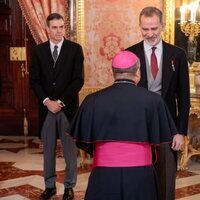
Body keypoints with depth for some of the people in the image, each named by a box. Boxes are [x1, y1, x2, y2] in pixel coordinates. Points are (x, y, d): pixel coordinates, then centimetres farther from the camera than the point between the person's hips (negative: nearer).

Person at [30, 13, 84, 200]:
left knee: (70, 149, 4)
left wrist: (60, 101, -11)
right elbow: (34, 80, 4)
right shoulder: (39, 50, 6)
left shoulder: (75, 49, -1)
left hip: (68, 107, -2)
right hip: (46, 107, 2)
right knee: (48, 149, 9)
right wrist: (47, 101, -9)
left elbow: (78, 80, -6)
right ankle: (49, 185, 21)